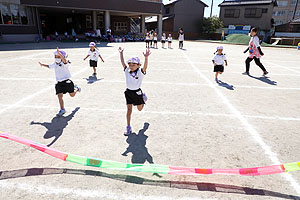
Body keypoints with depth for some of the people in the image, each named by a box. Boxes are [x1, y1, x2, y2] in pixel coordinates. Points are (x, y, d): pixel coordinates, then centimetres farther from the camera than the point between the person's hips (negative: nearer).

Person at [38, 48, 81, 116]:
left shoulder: (64, 63, -13)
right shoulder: (55, 64, 8)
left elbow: (64, 59, -38)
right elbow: (49, 66, 28)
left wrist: (59, 53, -50)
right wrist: (42, 64, 21)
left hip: (67, 81, -5)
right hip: (59, 82, 5)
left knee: (72, 95, 7)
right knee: (59, 95, -5)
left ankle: (76, 88, 42)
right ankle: (62, 109, 6)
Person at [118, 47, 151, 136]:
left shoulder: (140, 72, -15)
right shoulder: (127, 71, -3)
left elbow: (145, 66, -32)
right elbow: (122, 62, -2)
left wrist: (146, 58, -47)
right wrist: (121, 53, -7)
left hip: (137, 92, -2)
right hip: (128, 92, 2)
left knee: (140, 109, 18)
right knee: (129, 109, -1)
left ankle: (143, 97, 52)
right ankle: (128, 127, 8)